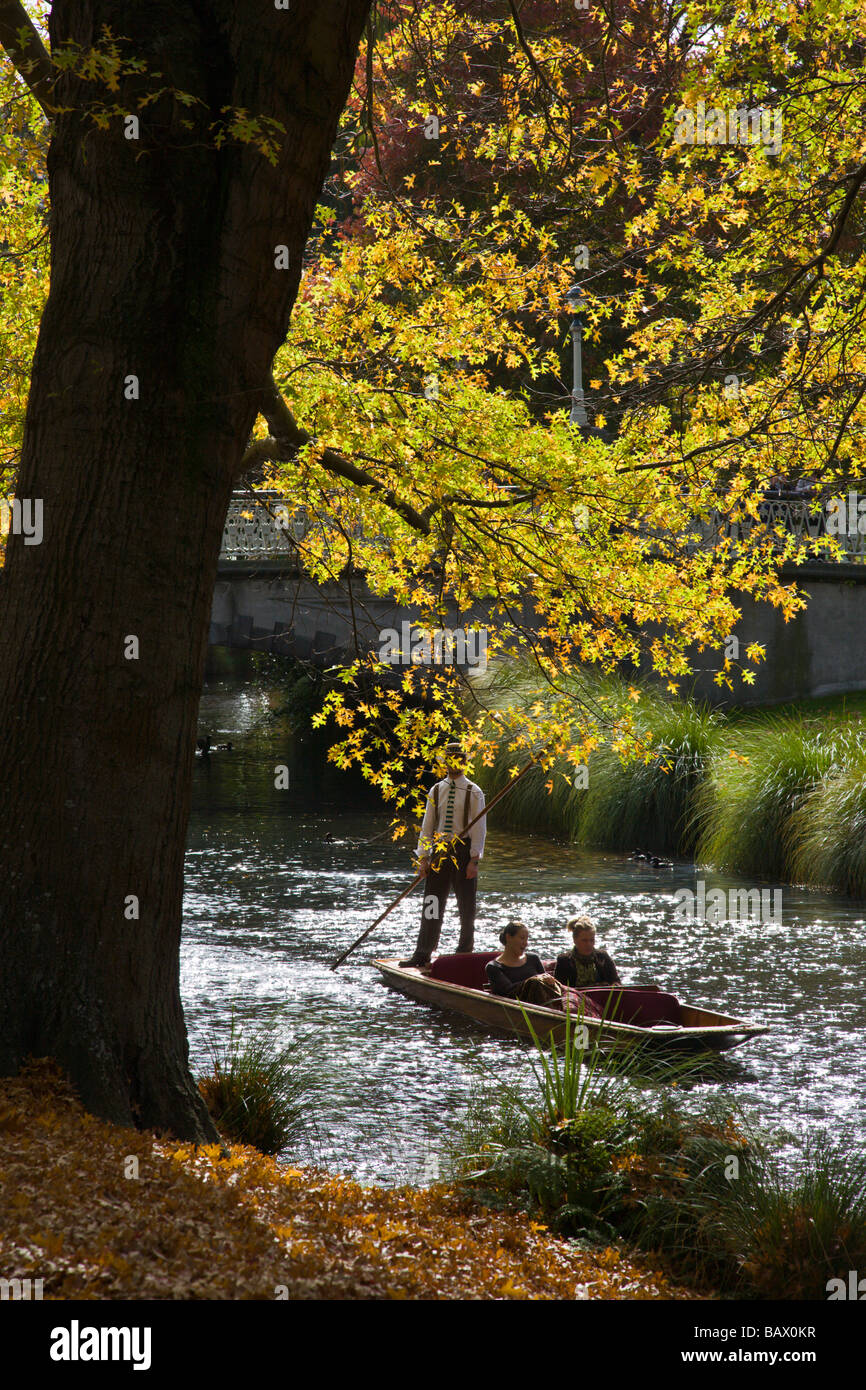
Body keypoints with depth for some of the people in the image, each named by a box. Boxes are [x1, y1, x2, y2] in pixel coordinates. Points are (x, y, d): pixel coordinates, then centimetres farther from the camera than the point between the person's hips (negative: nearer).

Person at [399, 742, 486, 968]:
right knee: (432, 904, 1)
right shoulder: (436, 791, 9)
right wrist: (423, 857, 2)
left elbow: (479, 828, -5)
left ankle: (464, 951, 17)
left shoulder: (474, 793, -2)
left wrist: (474, 860, -13)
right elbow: (427, 826, 10)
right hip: (439, 850, 3)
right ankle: (423, 954, 1)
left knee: (466, 906, 4)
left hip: (464, 851, -3)